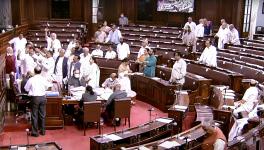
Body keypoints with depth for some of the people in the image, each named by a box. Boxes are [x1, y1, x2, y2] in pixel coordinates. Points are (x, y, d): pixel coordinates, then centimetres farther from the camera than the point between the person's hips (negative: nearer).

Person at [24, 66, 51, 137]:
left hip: (35, 98, -3)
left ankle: (35, 132, 9)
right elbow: (47, 87, 10)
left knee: (34, 115, 5)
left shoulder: (31, 79, -9)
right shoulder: (44, 79, -3)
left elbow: (26, 89, 1)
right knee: (42, 115, 13)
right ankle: (43, 131, 21)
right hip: (43, 97, 3)